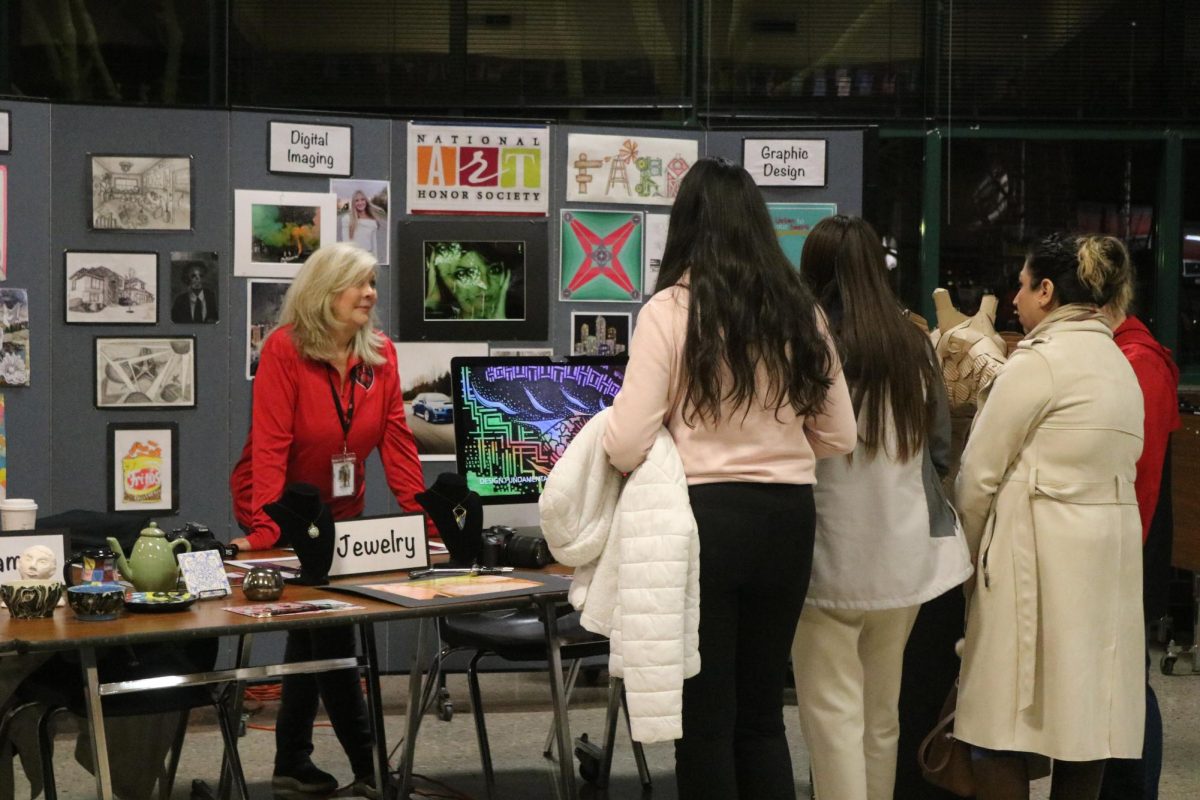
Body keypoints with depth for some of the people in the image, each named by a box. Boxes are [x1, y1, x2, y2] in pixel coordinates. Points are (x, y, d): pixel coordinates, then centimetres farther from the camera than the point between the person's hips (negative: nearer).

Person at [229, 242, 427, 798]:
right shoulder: (284, 349, -20)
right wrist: (266, 529, -33)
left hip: (339, 513, 6)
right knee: (330, 627, -9)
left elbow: (396, 440, -5)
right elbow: (270, 444, -25)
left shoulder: (380, 354, -5)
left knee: (312, 631, 11)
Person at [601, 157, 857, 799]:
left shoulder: (670, 310, -9)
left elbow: (627, 446, -14)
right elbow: (840, 437, 11)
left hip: (705, 516, -4)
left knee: (706, 720, 7)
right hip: (788, 519, 5)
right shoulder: (800, 311, 5)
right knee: (762, 714, 17)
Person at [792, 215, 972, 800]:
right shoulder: (914, 347, 2)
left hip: (832, 558, -5)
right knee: (882, 712, 17)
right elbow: (940, 450, 10)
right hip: (905, 554, 5)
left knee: (833, 714, 0)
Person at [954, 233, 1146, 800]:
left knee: (998, 734, -3)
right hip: (1111, 556, 8)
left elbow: (978, 476, -9)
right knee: (1085, 724, 9)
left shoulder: (1038, 361, -10)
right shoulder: (1120, 364, 15)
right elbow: (1121, 463, 15)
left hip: (1041, 556, -8)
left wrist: (968, 553, 4)